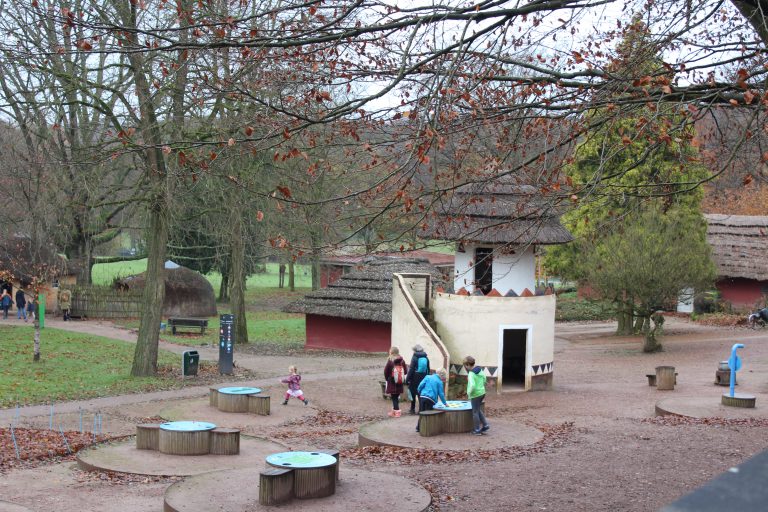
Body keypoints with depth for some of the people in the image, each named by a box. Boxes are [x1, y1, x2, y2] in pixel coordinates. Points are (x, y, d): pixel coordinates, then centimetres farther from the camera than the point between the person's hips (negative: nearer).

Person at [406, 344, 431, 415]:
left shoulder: (414, 358, -11)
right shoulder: (426, 358, 5)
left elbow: (411, 369, -13)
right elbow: (428, 370, 9)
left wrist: (407, 379, -9)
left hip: (415, 378, -4)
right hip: (423, 379, 4)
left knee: (413, 393, 9)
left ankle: (412, 409, 15)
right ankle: (421, 410, 4)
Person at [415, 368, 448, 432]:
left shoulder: (428, 377, 11)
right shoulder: (440, 382, 3)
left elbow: (420, 385, 5)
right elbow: (441, 394, 3)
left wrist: (419, 393, 22)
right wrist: (444, 403, 13)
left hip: (422, 397, 4)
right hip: (431, 400, -3)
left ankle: (418, 427, 15)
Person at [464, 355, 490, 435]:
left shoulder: (471, 373, -21)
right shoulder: (479, 369, 3)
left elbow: (472, 385, -31)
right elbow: (484, 380, 13)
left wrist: (469, 393, -16)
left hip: (475, 395, -8)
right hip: (482, 392, 8)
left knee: (475, 412, 6)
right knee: (478, 410, 24)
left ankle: (477, 430, 14)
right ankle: (485, 425, 20)